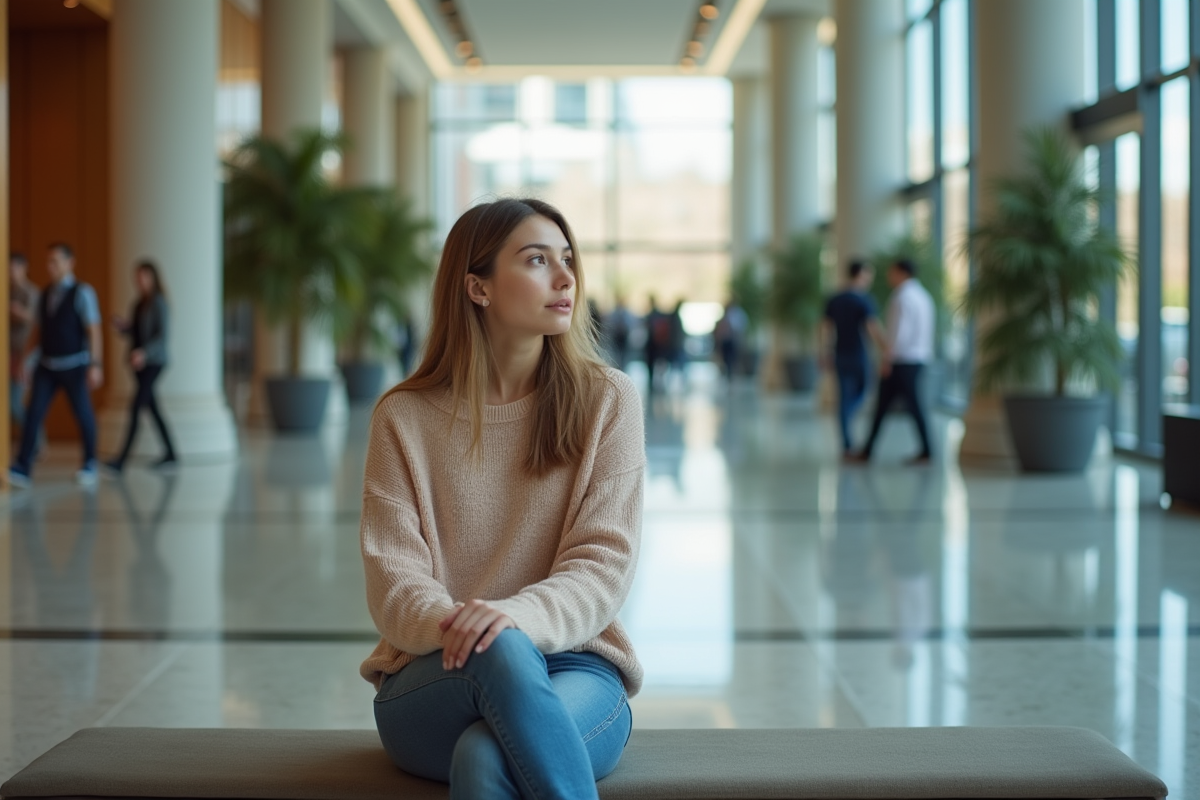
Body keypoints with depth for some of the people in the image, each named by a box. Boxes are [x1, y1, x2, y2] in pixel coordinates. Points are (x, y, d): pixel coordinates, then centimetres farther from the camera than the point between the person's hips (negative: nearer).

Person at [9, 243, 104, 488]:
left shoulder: (82, 293, -9)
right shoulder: (45, 295, 8)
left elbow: (93, 331, -14)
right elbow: (40, 330, 13)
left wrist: (95, 365, -20)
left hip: (74, 366, -4)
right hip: (46, 365, 5)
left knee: (83, 415, 7)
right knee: (33, 413, -5)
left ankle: (89, 466, 24)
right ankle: (21, 470, -7)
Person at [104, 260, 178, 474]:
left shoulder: (158, 302, -10)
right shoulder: (139, 304, 13)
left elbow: (162, 335, -18)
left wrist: (144, 352, -31)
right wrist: (122, 326, -3)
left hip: (153, 362, -8)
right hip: (139, 362, 8)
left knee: (136, 408, -13)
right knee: (153, 409, 11)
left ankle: (120, 462, -17)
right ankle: (170, 455, 20)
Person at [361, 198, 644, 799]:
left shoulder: (607, 400, 2)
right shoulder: (404, 418, 4)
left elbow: (603, 565, -6)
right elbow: (393, 580, -4)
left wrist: (517, 615, -28)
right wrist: (451, 627, -28)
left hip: (572, 665, -1)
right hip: (434, 676, 1)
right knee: (500, 653, -36)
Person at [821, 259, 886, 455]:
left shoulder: (833, 301, 7)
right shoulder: (864, 301, -11)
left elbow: (825, 330, 10)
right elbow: (874, 330, -18)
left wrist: (827, 357, 17)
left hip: (840, 356, 5)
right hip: (858, 356, -5)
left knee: (844, 396, 10)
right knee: (860, 391, 12)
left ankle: (847, 444, 8)